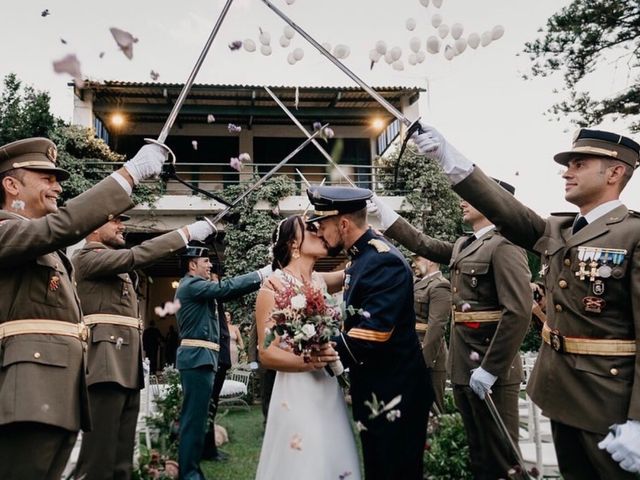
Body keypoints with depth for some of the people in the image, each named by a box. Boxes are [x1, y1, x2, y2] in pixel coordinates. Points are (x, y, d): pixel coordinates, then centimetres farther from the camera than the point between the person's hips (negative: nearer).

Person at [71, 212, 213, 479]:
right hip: (107, 363, -10)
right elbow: (136, 256, -18)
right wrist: (185, 233, -19)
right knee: (99, 456, -10)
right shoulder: (87, 256, -5)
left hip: (126, 366, 10)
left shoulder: (116, 264, 26)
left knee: (122, 455, 10)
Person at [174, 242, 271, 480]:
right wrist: (261, 273, -16)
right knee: (194, 416, -7)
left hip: (198, 356, 11)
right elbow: (226, 287, -20)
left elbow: (223, 290, 15)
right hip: (198, 357, -11)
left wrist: (260, 279, 7)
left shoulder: (194, 286, 21)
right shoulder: (192, 285, -11)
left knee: (194, 416, 14)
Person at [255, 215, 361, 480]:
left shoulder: (319, 281, 8)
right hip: (297, 394, -6)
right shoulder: (273, 286, -11)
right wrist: (308, 361, -30)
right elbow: (266, 353, -14)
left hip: (329, 390, 6)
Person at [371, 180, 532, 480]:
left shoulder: (504, 246, -15)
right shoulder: (462, 246, 12)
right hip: (463, 367, 8)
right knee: (478, 454, 19)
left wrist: (489, 369, -22)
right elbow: (421, 243, 19)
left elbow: (519, 312, -23)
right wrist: (382, 208, 15)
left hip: (490, 371, -8)